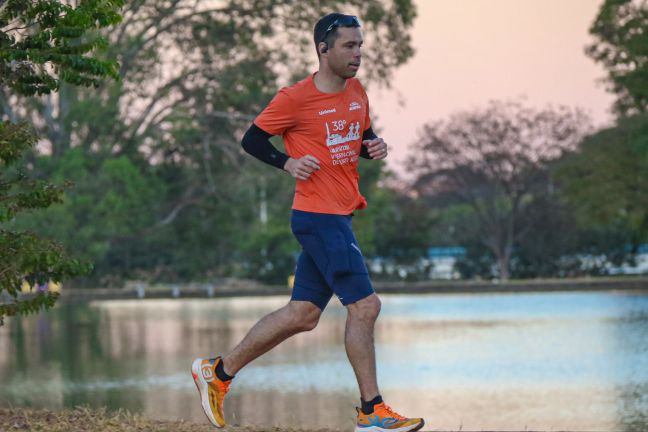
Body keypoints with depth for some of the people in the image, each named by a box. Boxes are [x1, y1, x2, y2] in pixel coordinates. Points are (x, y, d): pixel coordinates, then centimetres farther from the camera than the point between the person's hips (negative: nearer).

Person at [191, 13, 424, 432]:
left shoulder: (357, 92, 11)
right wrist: (288, 162, -17)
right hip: (318, 214, -8)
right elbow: (252, 139, -1)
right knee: (365, 305, -10)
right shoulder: (295, 98, -11)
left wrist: (374, 147, 2)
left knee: (302, 314, 10)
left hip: (338, 217, 9)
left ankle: (218, 370, 22)